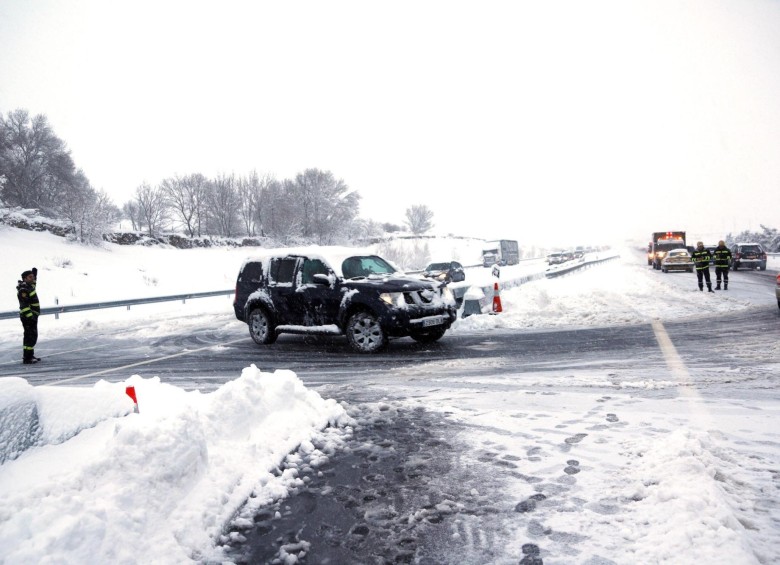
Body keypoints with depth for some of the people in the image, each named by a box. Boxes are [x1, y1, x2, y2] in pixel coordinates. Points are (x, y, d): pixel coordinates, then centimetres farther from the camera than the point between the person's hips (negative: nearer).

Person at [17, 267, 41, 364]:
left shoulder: (29, 286, 10)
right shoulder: (23, 290, -19)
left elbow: (33, 282, 37)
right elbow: (24, 305, -24)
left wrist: (35, 273, 30)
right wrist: (30, 316, -28)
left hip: (32, 316, 11)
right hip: (28, 317, -11)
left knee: (30, 336, 17)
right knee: (31, 336, -11)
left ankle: (29, 356, 27)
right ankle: (27, 358, -11)